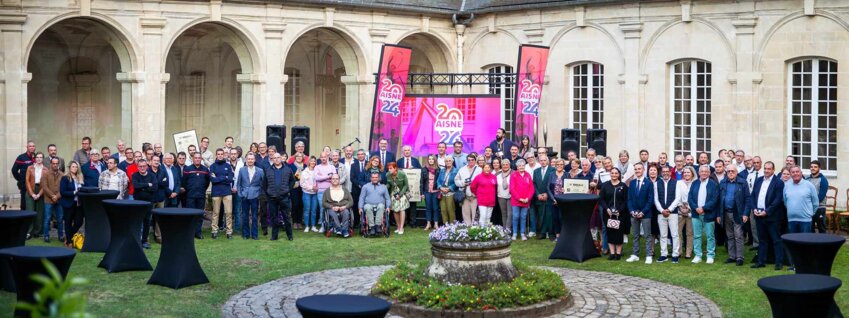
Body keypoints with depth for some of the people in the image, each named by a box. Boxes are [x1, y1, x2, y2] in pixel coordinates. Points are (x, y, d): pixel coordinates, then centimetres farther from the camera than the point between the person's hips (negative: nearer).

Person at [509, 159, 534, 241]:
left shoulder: (528, 175, 9)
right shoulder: (513, 175, 0)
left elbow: (532, 188, 7)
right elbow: (512, 189, -6)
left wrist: (528, 198, -6)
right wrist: (519, 198, -11)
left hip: (526, 201, 2)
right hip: (516, 200, -2)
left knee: (523, 217, 5)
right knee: (515, 217, -1)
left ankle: (522, 234, 10)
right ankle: (514, 233, 6)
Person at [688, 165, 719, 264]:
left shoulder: (713, 184, -3)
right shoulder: (694, 184, 8)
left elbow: (714, 200, -10)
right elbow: (690, 198, 3)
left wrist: (703, 208, -17)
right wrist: (696, 208, -11)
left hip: (708, 214, -3)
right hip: (696, 214, 3)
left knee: (710, 236, 3)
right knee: (696, 236, 5)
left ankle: (710, 256, 10)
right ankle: (698, 256, 11)